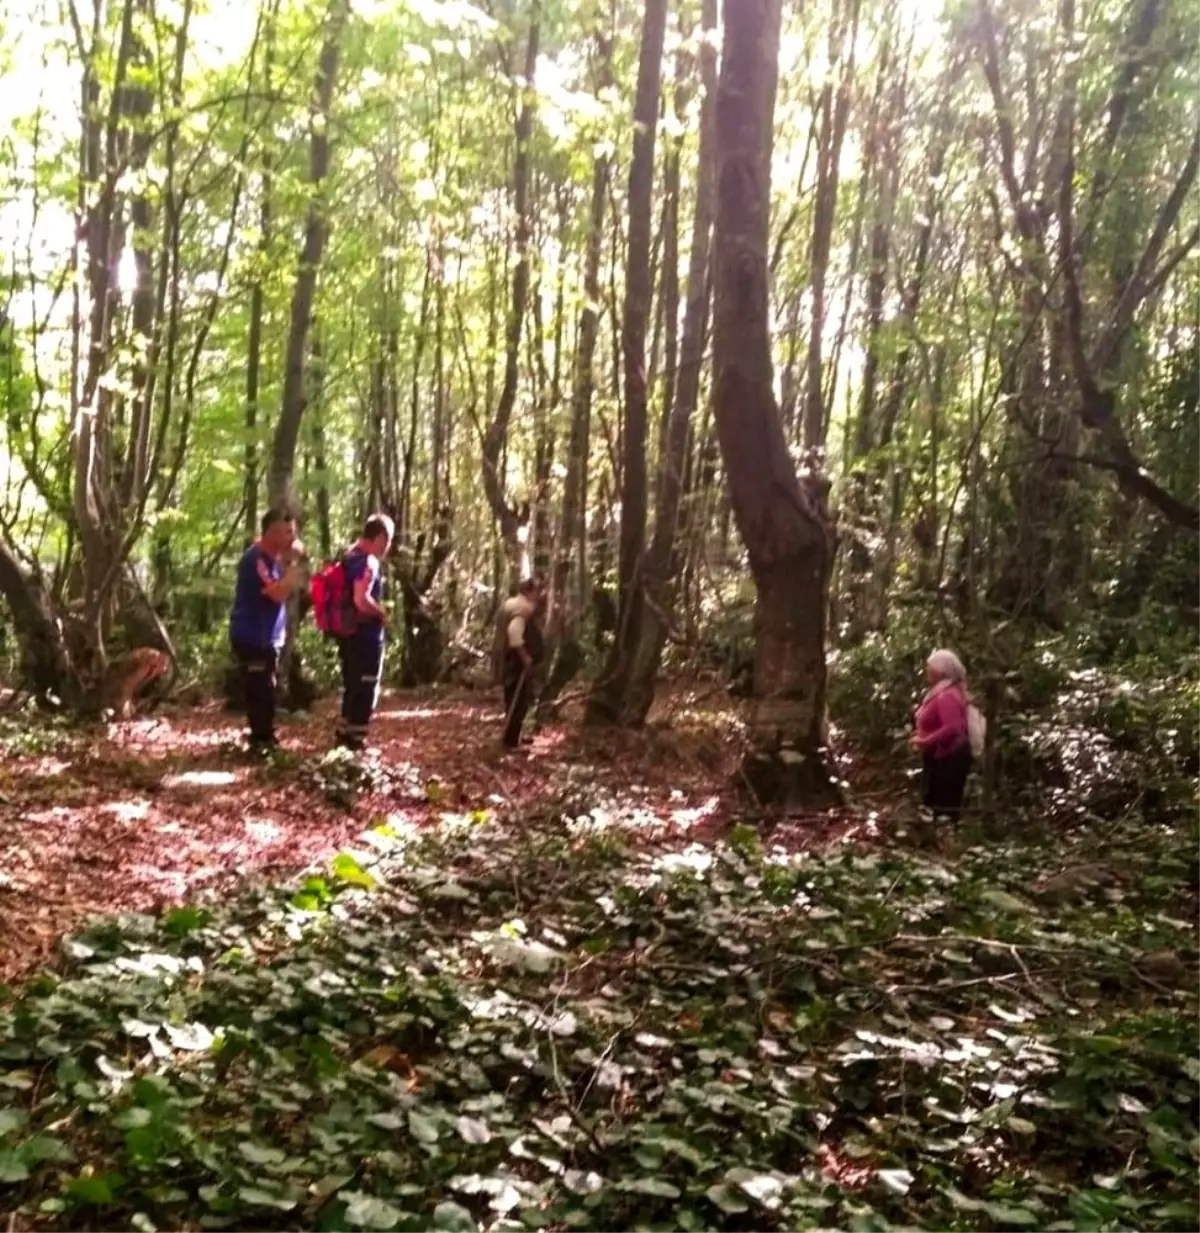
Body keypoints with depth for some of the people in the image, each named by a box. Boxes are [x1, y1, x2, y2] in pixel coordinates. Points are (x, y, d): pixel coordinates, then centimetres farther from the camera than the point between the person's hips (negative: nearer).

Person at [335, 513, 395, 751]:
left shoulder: (349, 556, 11)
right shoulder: (368, 562, -19)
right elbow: (361, 600, -30)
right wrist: (382, 612, -14)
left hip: (348, 632, 9)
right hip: (366, 635, -9)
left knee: (352, 686, 18)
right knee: (366, 689, 0)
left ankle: (344, 735, 26)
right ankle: (355, 740, 4)